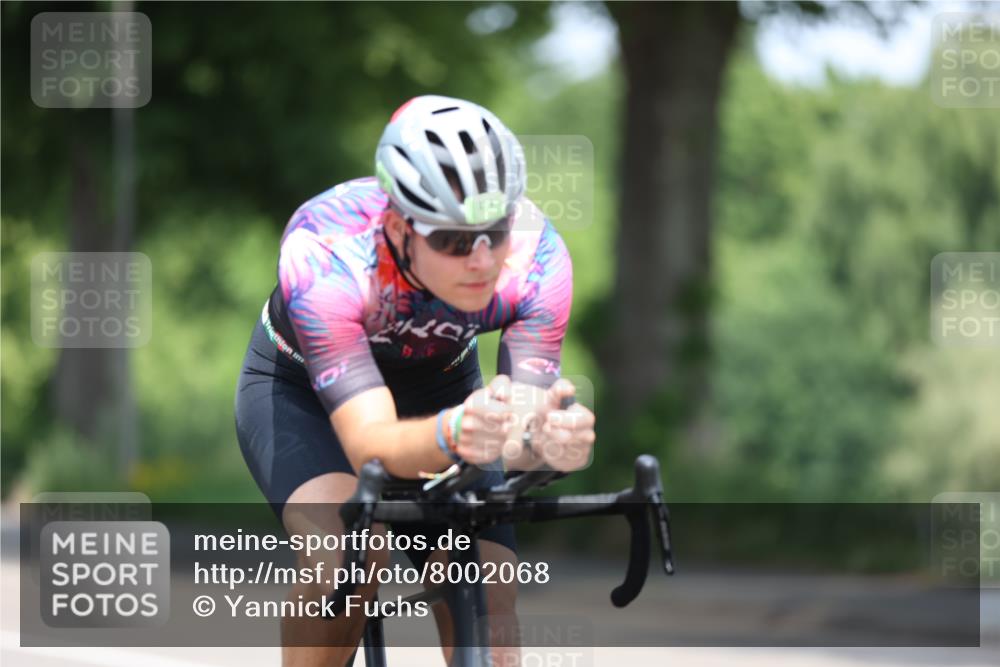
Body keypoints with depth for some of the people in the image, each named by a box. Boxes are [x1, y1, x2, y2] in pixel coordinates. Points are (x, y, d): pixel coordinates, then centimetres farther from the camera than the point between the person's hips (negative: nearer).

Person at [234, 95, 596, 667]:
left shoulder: (536, 255, -31)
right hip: (300, 385, -3)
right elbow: (371, 445, -45)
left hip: (439, 385, 3)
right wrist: (451, 435, -66)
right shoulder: (323, 253, -39)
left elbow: (523, 423, -34)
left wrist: (550, 437, -59)